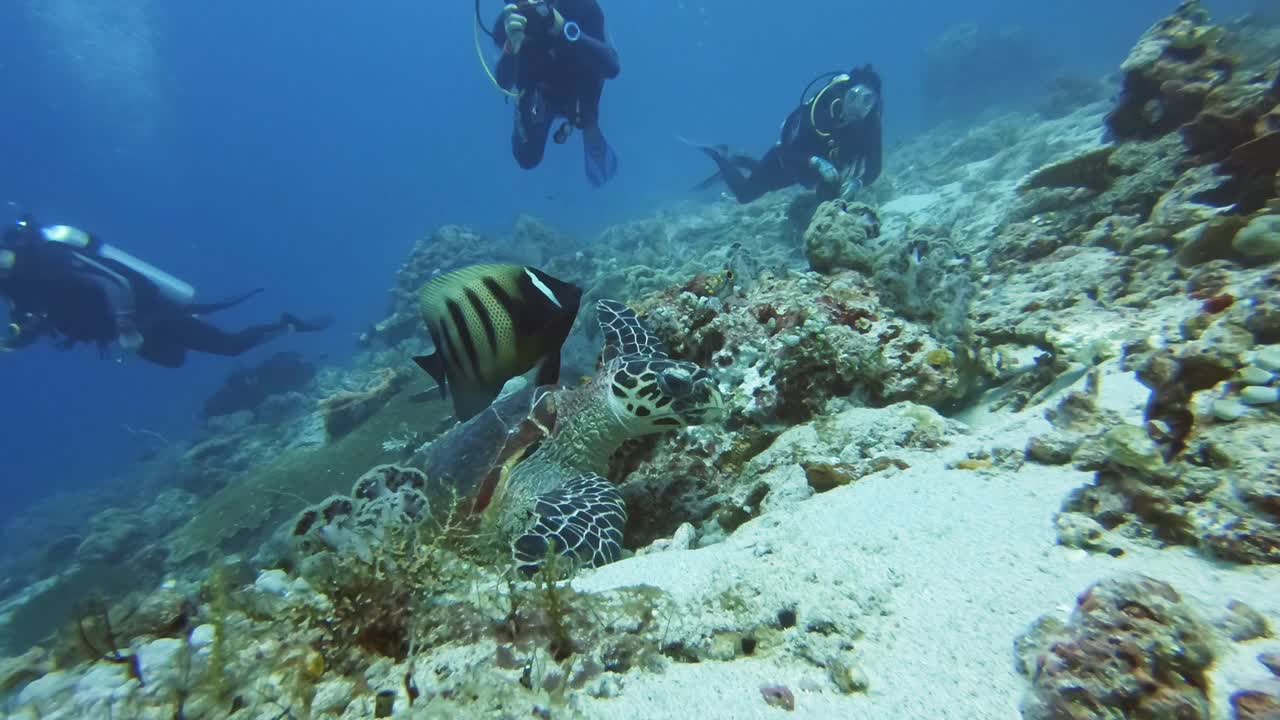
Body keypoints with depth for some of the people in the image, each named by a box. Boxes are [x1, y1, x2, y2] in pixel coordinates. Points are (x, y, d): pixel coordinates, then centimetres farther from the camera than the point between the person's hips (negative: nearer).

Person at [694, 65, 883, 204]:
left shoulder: (870, 122, -28)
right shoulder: (819, 109, -38)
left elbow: (873, 168, -25)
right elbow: (787, 152, -38)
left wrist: (857, 182, -47)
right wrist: (816, 163, -55)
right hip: (787, 157, -4)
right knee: (745, 192, 4)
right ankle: (721, 157, 31)